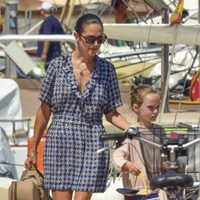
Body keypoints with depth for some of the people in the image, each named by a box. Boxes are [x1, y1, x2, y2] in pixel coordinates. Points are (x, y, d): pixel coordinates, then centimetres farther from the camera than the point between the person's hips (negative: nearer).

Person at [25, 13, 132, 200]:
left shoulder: (106, 69, 5)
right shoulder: (58, 65, 1)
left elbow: (111, 114, 9)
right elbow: (45, 110, 6)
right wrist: (33, 150, 8)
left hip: (93, 146, 1)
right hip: (60, 142, -1)